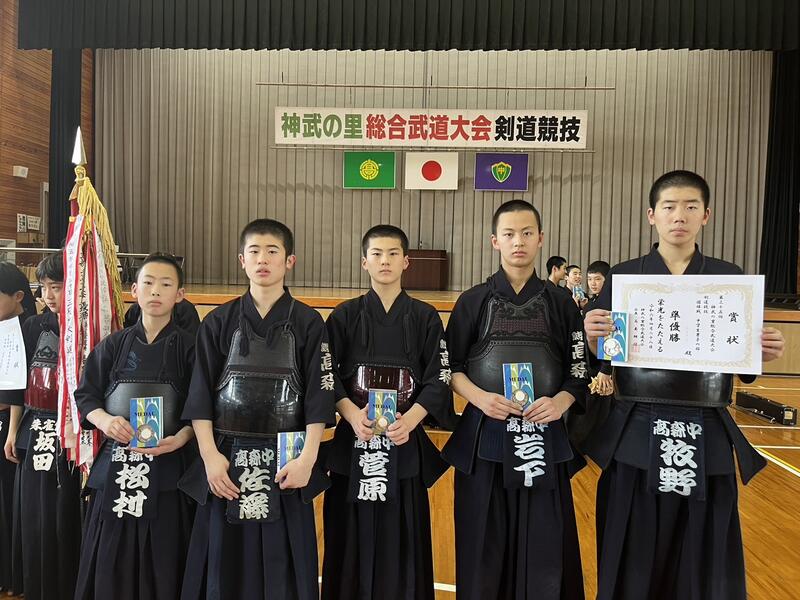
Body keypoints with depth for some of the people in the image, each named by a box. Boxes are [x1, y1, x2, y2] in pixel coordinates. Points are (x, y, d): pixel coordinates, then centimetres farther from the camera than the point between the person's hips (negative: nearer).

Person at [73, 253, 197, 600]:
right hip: (116, 465, 2)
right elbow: (85, 396, 8)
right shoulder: (114, 345, 7)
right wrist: (104, 419, -12)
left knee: (162, 564, 2)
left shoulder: (189, 346, 0)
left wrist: (179, 439, -19)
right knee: (111, 563, 7)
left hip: (169, 468, -2)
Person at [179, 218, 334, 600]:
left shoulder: (308, 323, -1)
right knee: (226, 566, 10)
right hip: (228, 458, 2)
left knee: (282, 568, 7)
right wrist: (210, 455, -7)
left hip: (285, 460, -1)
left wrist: (307, 459, -10)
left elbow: (318, 398, -4)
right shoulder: (218, 322, 3)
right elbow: (200, 397, 2)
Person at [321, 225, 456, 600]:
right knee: (353, 536, 7)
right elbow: (327, 376, -1)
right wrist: (352, 414, -18)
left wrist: (409, 420, -16)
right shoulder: (344, 316, 3)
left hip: (406, 441, 0)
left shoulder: (425, 318, 3)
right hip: (355, 437, 0)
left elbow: (439, 380, -2)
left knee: (402, 537, 7)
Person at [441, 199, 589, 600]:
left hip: (544, 436, 1)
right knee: (485, 545, 6)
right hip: (484, 435, -1)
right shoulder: (473, 301, 1)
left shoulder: (561, 304, 4)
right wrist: (480, 398, -14)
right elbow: (450, 367, 3)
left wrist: (560, 402, -13)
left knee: (543, 548, 6)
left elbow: (578, 371, 6)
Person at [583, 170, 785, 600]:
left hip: (707, 440, 1)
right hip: (636, 437, -1)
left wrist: (765, 352, -12)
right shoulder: (622, 277, 0)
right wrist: (593, 337, -19)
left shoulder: (730, 278, 4)